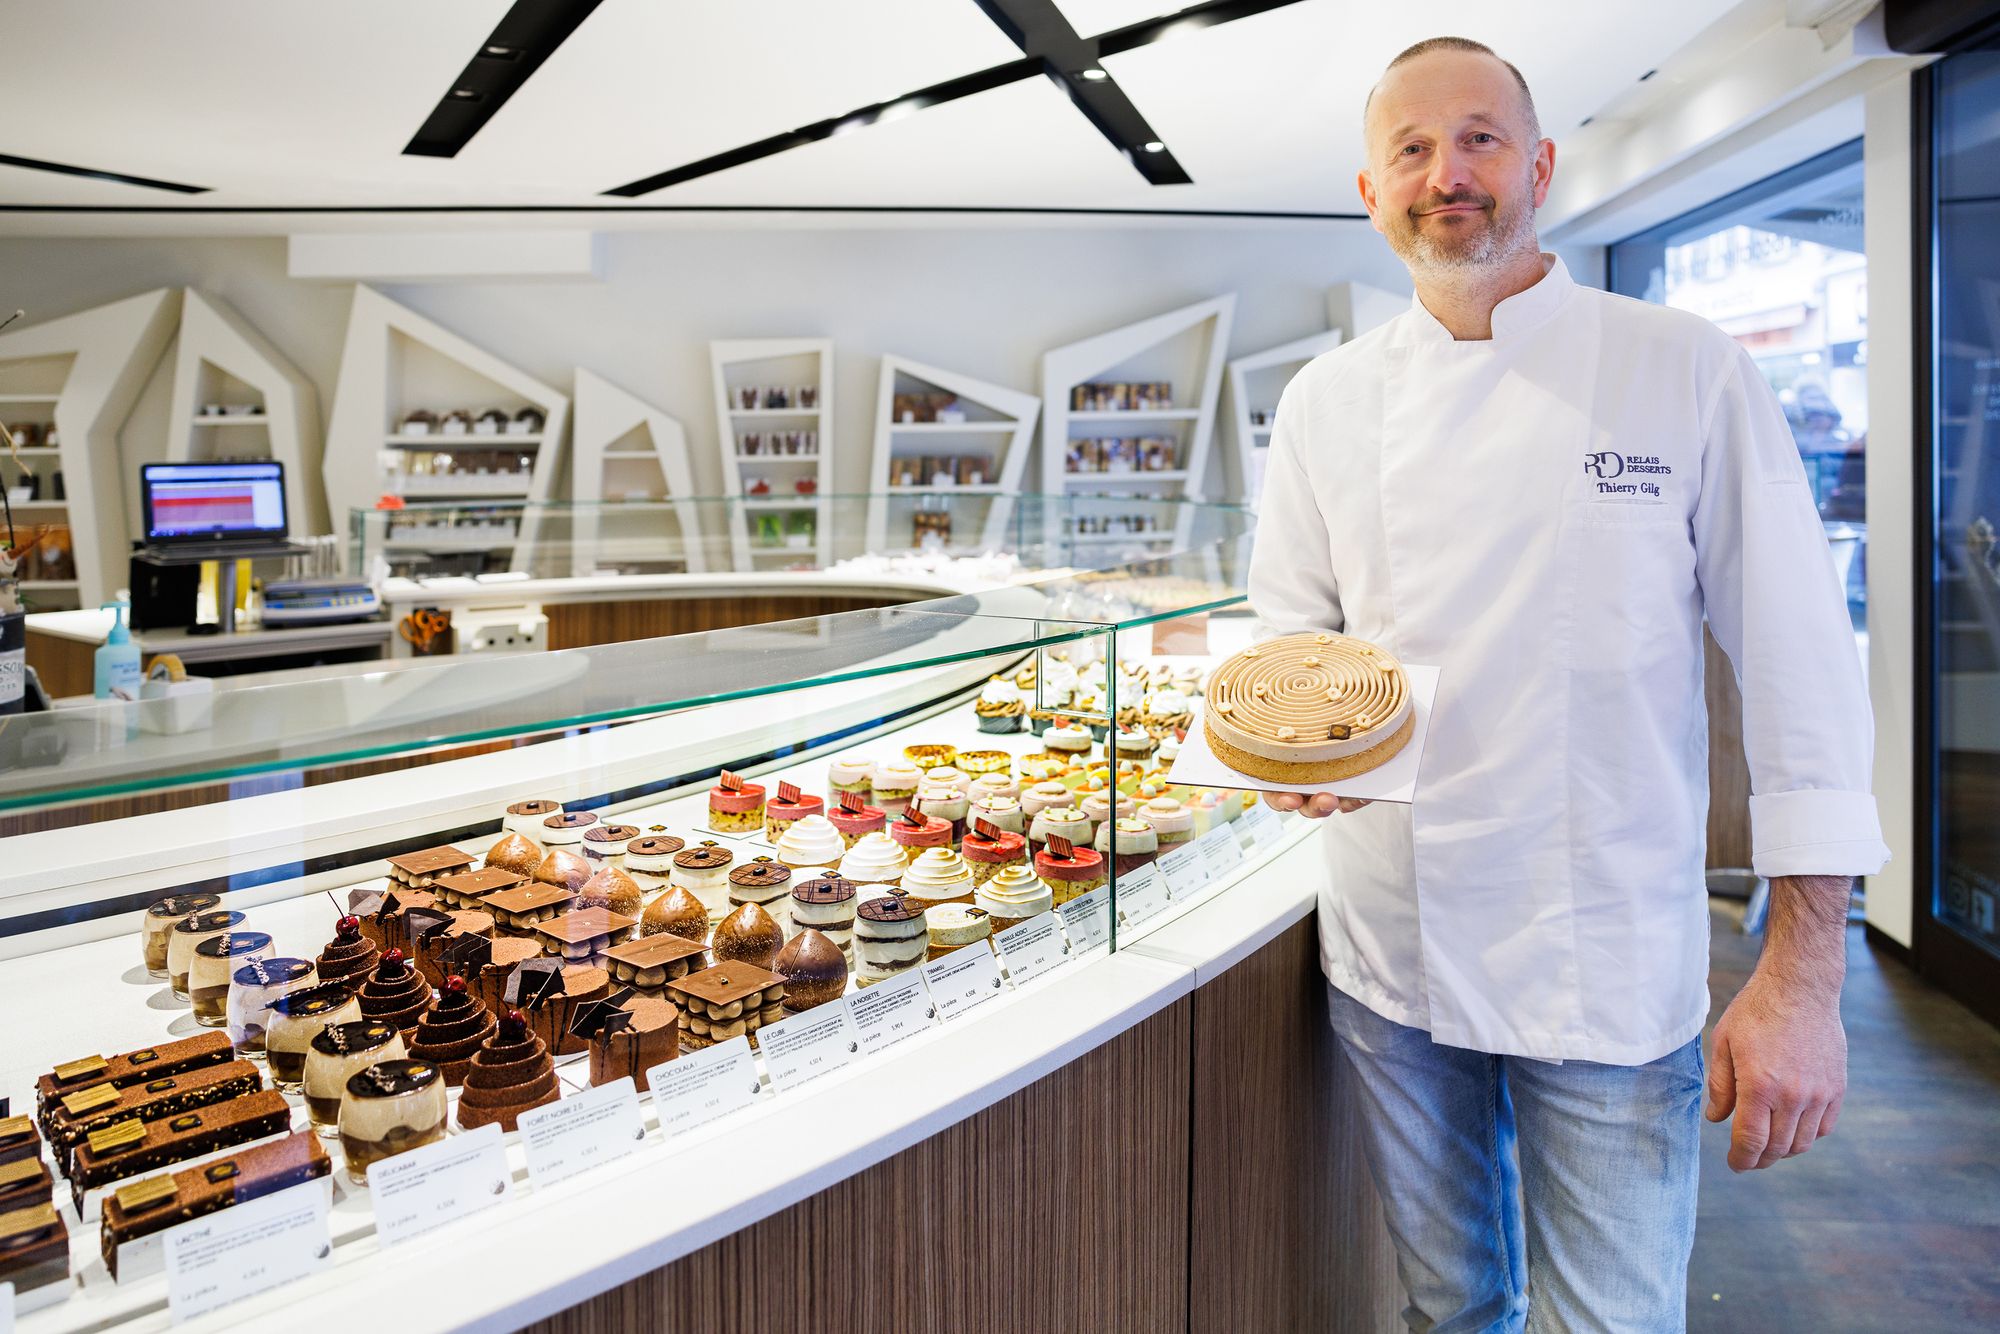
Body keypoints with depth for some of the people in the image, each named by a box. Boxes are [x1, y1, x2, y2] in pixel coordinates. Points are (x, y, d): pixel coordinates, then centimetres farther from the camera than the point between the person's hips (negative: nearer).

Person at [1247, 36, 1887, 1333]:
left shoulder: (1687, 372, -6)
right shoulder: (1327, 399, 2)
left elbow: (1802, 674, -7)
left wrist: (1804, 979, -10)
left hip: (1608, 969, -2)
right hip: (1390, 950, 3)